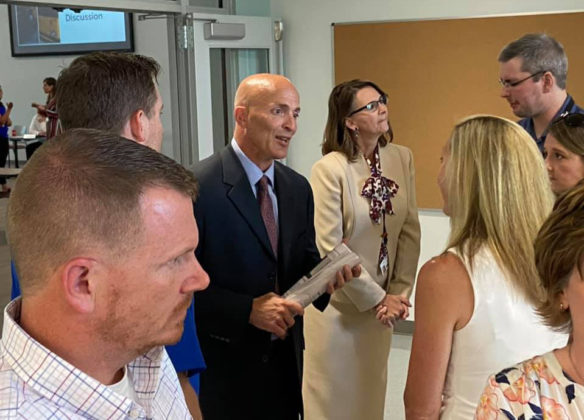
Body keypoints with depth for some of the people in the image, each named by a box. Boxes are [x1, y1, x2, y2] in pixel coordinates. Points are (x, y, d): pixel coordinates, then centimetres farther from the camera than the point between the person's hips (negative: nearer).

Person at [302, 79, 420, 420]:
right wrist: (377, 299, -12)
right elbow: (329, 249, -17)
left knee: (371, 392, 16)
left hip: (382, 303, 4)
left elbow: (410, 231, 1)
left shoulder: (402, 158, -1)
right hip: (337, 303, -4)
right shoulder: (329, 169, -16)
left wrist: (399, 292, -5)